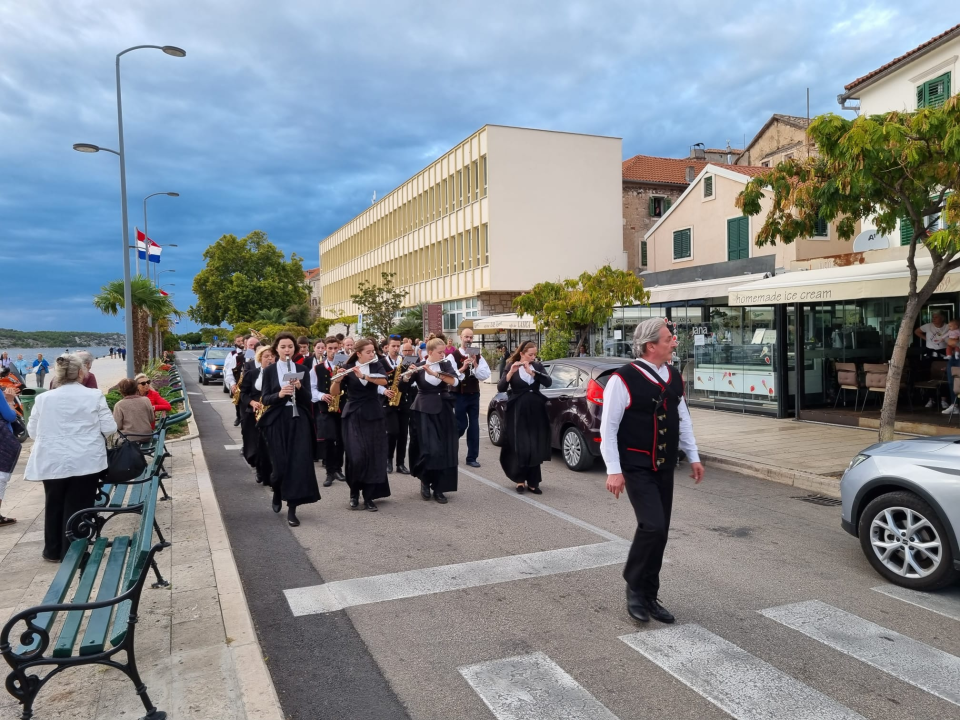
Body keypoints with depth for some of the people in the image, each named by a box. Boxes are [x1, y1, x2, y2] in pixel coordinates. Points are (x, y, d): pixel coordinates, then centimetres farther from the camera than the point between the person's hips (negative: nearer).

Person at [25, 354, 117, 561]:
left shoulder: (43, 398, 0)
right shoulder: (94, 396, -6)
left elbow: (32, 431, 8)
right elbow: (109, 428, -5)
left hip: (52, 462, 3)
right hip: (86, 461, -2)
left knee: (54, 506, 18)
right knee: (78, 507, 5)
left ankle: (53, 551, 29)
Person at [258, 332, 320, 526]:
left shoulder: (301, 370, 6)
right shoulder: (269, 371, 2)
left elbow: (308, 398, 2)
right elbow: (265, 399, -4)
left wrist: (299, 388, -17)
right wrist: (279, 394, -23)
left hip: (299, 420, 1)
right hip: (277, 421, -1)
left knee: (298, 463, -5)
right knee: (280, 464, 1)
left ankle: (292, 510, 3)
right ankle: (277, 494, 35)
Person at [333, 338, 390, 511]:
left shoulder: (376, 366, 5)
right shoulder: (348, 368, -1)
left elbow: (383, 381, -16)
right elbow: (334, 392, -7)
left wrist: (363, 376, -28)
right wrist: (338, 379, -26)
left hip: (373, 415, 2)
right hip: (353, 416, -2)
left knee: (374, 456, -1)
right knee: (356, 456, -11)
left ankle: (369, 497, 8)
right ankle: (354, 492, 11)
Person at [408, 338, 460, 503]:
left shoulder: (446, 364, 2)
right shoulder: (419, 367, -2)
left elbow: (455, 381, -15)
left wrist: (434, 373, -25)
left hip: (443, 410, 3)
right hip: (424, 410, -2)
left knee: (445, 450, 0)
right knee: (429, 449, -11)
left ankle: (438, 488, 10)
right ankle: (424, 481, 15)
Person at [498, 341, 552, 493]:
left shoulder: (537, 366, 6)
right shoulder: (511, 367, -2)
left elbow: (548, 382, -10)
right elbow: (500, 388, -12)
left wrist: (531, 371, -21)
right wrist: (511, 372, -25)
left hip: (536, 411, 3)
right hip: (518, 412, -3)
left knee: (536, 448, 2)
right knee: (520, 447, -7)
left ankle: (533, 483, 10)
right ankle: (520, 479, 11)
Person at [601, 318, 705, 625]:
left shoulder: (674, 378, 6)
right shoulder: (623, 380, -15)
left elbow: (683, 418, 17)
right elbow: (608, 427, -14)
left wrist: (693, 457, 15)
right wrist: (613, 470, -16)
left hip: (665, 467, 7)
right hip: (637, 468, -7)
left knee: (659, 534, 10)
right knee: (653, 527, -16)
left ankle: (649, 597, 25)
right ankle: (635, 589, 8)